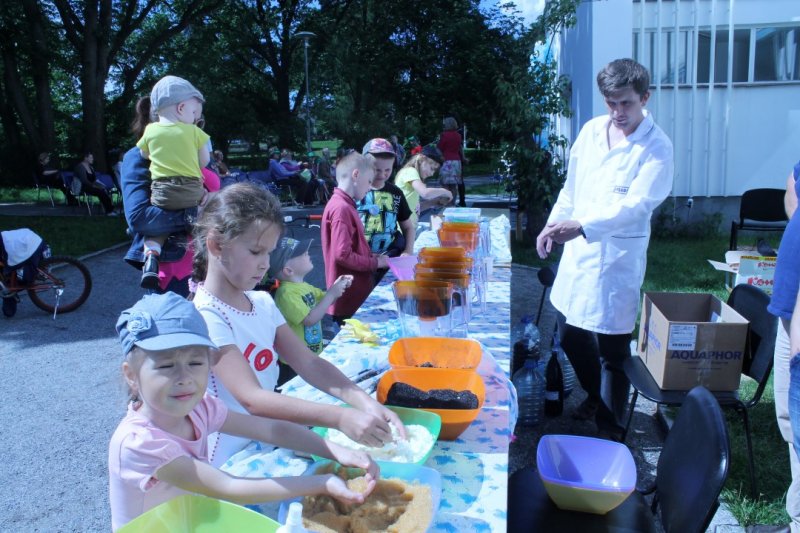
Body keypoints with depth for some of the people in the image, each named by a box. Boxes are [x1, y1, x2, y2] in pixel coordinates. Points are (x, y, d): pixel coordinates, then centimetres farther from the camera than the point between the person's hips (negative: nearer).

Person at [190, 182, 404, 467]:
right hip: (231, 465, -7)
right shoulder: (207, 317, -18)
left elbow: (308, 362, 1)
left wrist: (364, 402, -15)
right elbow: (252, 399, -26)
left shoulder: (263, 303, 6)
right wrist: (340, 418, -34)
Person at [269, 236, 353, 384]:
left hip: (313, 355, 9)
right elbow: (310, 319, -28)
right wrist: (332, 294, -23)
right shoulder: (286, 293, -23)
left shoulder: (304, 286, 5)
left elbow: (324, 301, 21)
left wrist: (337, 286, 1)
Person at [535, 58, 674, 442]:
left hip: (617, 256, -6)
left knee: (612, 347, 1)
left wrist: (581, 226, -33)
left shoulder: (656, 147, -12)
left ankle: (610, 429, 19)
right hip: (577, 249, 7)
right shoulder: (591, 129, 6)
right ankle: (595, 397, 42)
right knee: (571, 334, 18)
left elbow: (635, 205, -22)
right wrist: (553, 224, 12)